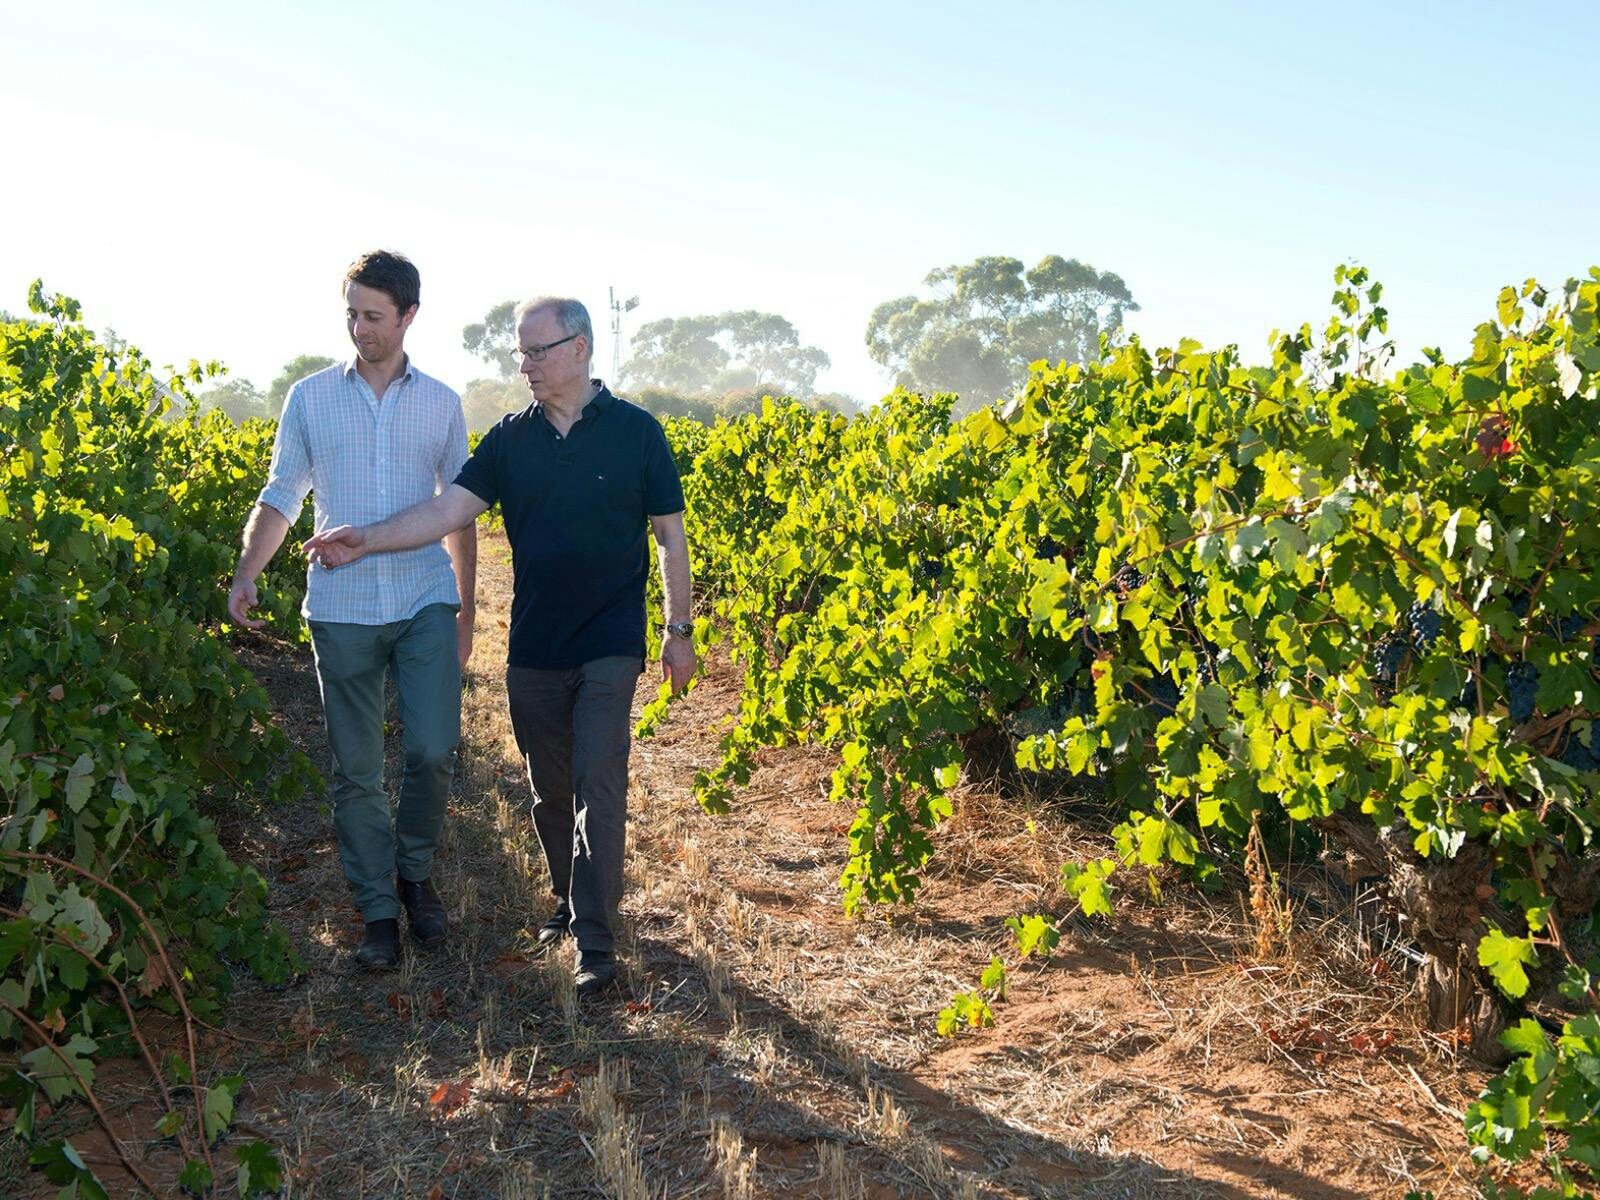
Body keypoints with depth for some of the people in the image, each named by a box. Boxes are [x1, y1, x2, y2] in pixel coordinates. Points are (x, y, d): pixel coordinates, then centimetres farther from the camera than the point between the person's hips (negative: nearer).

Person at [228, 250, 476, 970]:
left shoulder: (441, 404, 7)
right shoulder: (311, 397, 5)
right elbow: (281, 496, 6)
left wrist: (467, 610, 10)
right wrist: (246, 574, -10)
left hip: (425, 603, 0)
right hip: (341, 608, 0)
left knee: (434, 750, -8)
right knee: (356, 769, 5)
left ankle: (415, 870, 19)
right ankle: (377, 908, 18)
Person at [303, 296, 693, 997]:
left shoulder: (635, 432, -2)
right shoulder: (509, 440, 5)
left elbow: (670, 537, 2)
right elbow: (450, 507, -5)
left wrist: (680, 630, 2)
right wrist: (365, 541, -19)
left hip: (609, 646, -3)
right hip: (533, 649, 4)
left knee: (598, 786, -9)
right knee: (548, 789, 12)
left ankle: (595, 944, -4)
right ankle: (568, 902, 32)